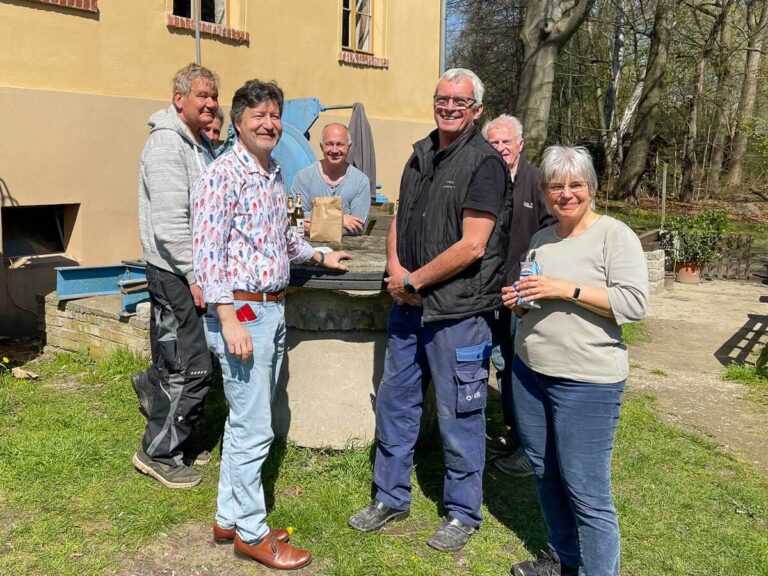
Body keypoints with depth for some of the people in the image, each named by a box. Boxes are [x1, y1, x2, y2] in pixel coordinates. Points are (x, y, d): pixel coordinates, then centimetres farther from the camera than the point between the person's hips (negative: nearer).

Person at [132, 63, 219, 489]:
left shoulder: (199, 147, 17)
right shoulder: (167, 143, -14)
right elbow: (169, 222, -21)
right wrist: (195, 275, -20)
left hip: (191, 271, 9)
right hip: (175, 273, -9)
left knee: (178, 363, 18)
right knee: (192, 368, -3)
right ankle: (159, 453, 10)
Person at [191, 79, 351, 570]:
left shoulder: (275, 175, 12)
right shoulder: (223, 175, -12)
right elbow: (208, 252, -17)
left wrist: (320, 256, 31)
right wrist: (229, 320, -21)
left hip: (273, 309, 9)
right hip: (241, 312, -9)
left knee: (247, 423, 16)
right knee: (254, 429, -2)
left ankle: (230, 518, 30)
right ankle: (251, 532, 15)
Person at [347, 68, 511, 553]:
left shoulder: (485, 163, -11)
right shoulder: (422, 154, 12)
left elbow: (472, 246, -18)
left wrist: (414, 280, -13)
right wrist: (395, 268, -3)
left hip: (458, 312, -7)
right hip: (409, 307, 7)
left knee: (459, 418, 6)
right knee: (394, 402, 15)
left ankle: (463, 513, 25)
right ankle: (391, 497, 33)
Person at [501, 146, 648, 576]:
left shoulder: (615, 235, -9)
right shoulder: (541, 239, 11)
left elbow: (635, 302, -18)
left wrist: (567, 289, -22)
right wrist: (519, 299, 2)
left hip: (587, 383, -7)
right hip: (529, 372, 7)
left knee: (586, 490, -2)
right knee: (545, 473, 18)